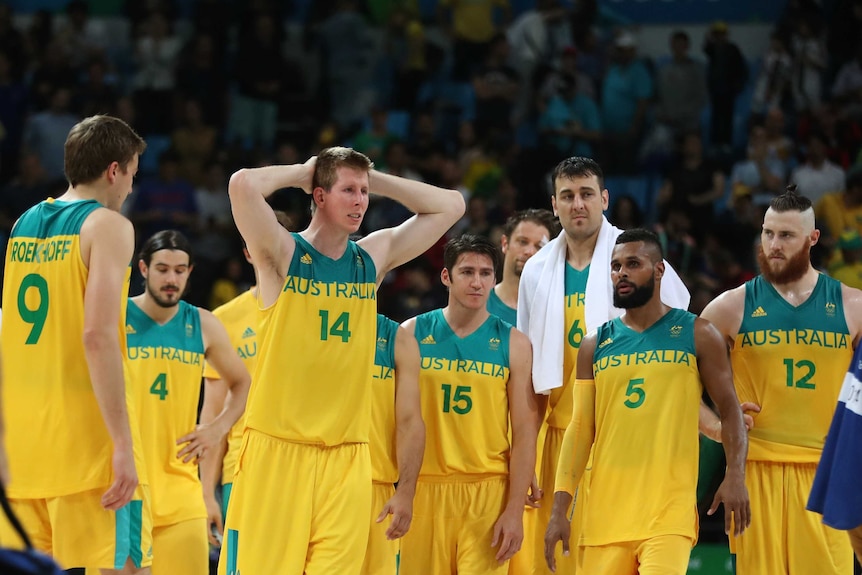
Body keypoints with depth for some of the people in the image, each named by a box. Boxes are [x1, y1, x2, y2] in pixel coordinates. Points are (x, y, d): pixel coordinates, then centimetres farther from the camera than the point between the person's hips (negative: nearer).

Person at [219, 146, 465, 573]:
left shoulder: (373, 258, 12)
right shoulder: (283, 255, -2)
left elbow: (451, 205, 18)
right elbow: (243, 186, -20)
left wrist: (374, 180, 10)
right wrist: (302, 173, -3)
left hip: (347, 457, 4)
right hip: (278, 449, -4)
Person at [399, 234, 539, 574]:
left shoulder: (513, 344, 3)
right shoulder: (413, 334, 5)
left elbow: (524, 434, 1)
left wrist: (515, 509, -7)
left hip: (488, 494, -1)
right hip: (423, 489, 1)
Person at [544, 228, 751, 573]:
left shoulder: (697, 335, 3)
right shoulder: (595, 345, 10)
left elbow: (729, 410, 5)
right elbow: (580, 428, 9)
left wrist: (735, 477, -10)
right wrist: (560, 508, 1)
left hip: (669, 509, -3)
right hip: (607, 510, 4)